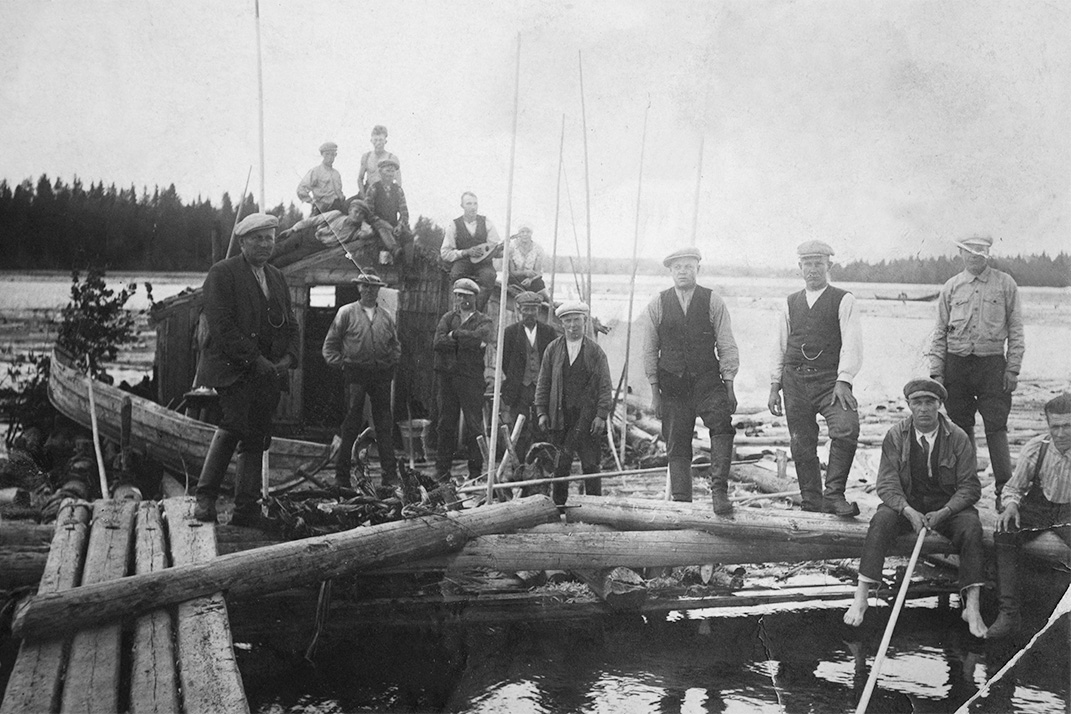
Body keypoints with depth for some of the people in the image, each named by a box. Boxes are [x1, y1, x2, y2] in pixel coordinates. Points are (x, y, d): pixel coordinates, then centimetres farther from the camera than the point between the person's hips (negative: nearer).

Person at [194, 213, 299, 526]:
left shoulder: (277, 277, 19)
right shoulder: (222, 274, -2)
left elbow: (290, 324, 20)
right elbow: (221, 326, -11)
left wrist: (289, 357, 1)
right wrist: (255, 360, -15)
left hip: (269, 373, 6)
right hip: (233, 368, -6)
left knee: (256, 439, 3)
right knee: (233, 424, -22)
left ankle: (245, 510, 8)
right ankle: (205, 497, -9)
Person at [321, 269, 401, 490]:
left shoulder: (386, 317, 13)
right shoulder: (346, 313, 3)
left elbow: (396, 346, 23)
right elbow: (330, 345, 4)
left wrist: (391, 365, 10)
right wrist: (341, 364, -3)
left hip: (381, 374, 3)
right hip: (355, 374, -3)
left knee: (385, 425, 2)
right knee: (350, 425, -1)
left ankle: (390, 474, 4)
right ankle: (342, 477, 6)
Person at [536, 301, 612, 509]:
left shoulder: (595, 351, 4)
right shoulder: (553, 349, 9)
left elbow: (605, 385, 2)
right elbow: (543, 383, 10)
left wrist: (602, 414, -7)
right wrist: (541, 411, 2)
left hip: (587, 415, -1)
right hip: (559, 415, 2)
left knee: (590, 463, 0)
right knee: (560, 463, 3)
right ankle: (558, 504, 11)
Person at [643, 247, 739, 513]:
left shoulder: (713, 302, 3)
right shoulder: (658, 304, 6)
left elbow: (727, 346, 3)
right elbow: (650, 349, 8)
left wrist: (729, 386, -3)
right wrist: (654, 390, 4)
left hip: (708, 381, -1)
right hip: (672, 384, 1)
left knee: (722, 426, -24)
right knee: (677, 447, 3)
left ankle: (719, 490, -20)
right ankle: (681, 503, 11)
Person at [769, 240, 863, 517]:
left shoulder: (843, 300, 3)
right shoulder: (790, 304, 15)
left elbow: (852, 343, -6)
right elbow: (780, 346, 17)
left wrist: (844, 380, -17)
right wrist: (775, 385, 10)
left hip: (830, 380, -3)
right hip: (795, 380, 4)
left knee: (847, 428, -25)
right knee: (801, 445, 3)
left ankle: (834, 494, -14)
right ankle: (811, 502, 14)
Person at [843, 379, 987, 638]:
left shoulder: (957, 437, -6)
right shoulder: (896, 435, -4)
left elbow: (970, 487, -6)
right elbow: (887, 484, -8)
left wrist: (943, 513, -23)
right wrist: (908, 511, -26)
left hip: (948, 506, 0)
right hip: (906, 503, 0)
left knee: (971, 527, -30)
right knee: (881, 521, -29)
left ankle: (972, 608, -28)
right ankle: (860, 599, -30)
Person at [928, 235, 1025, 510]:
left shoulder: (1005, 284, 3)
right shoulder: (951, 287, 7)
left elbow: (1015, 330, 4)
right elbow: (940, 333, 9)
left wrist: (1013, 369, -3)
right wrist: (936, 372, 3)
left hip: (992, 363, -2)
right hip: (956, 362, 2)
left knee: (996, 427, -6)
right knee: (960, 428, 6)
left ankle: (1004, 489, -2)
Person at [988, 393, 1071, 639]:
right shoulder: (1034, 448, -6)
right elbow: (1013, 487, 4)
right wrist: (1011, 505, -19)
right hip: (1036, 508, 2)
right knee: (1004, 534, -27)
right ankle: (1009, 613, -25)